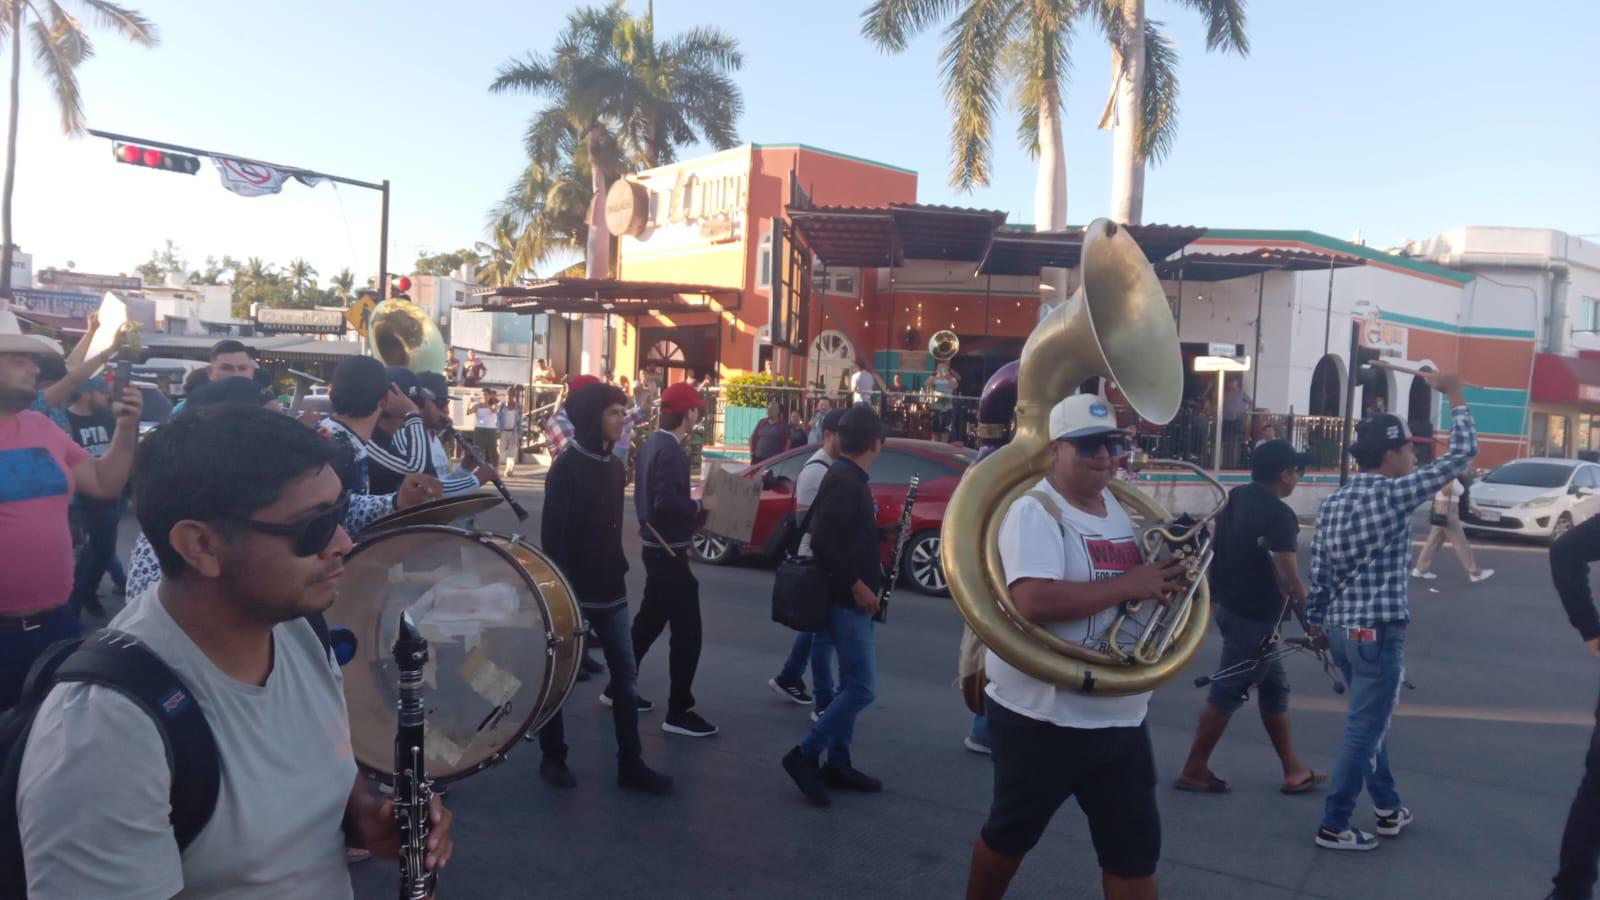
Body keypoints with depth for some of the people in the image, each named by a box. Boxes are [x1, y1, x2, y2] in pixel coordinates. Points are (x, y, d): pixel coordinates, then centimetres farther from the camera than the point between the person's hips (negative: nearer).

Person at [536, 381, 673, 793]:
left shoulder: (613, 465, 9)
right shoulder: (566, 467, -14)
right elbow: (553, 536, -17)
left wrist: (619, 570, 13)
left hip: (610, 590, 7)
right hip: (573, 592, -7)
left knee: (626, 675, 7)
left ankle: (631, 764, 14)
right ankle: (553, 757, 24)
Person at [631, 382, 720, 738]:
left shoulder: (651, 443, 10)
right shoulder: (671, 451, -20)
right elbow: (667, 503, -30)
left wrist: (692, 509, 15)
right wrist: (701, 505, -16)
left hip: (656, 547, 10)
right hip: (668, 552, -10)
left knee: (649, 621, 21)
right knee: (687, 632, -4)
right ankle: (678, 712, 2)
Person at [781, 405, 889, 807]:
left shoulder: (847, 479, 12)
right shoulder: (844, 482, -19)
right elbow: (822, 540, -26)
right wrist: (857, 585, -22)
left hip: (851, 600, 10)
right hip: (847, 601, -10)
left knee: (852, 685, 14)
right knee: (863, 688, -8)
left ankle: (837, 764, 22)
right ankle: (805, 755, 0)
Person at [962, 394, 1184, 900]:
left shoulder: (1121, 509, 9)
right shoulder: (1035, 511, -16)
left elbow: (1146, 589, 20)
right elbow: (1034, 600, -31)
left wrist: (1171, 571, -1)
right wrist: (1129, 585, -24)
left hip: (1121, 719, 7)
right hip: (1041, 717, -6)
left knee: (1135, 850, 11)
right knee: (1010, 836, 15)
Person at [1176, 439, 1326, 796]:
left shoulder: (1235, 497, 6)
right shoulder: (1279, 514, -19)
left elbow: (1213, 551, 12)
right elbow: (1287, 577, -20)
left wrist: (1211, 596, 20)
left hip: (1227, 606, 9)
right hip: (1253, 616, -9)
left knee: (1274, 687, 18)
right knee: (1228, 693, 1)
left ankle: (1293, 770, 27)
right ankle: (1194, 770, 10)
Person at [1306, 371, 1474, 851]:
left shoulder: (1332, 503, 8)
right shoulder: (1394, 494, -13)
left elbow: (1318, 573, 8)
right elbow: (1463, 453, -9)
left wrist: (1317, 623, 16)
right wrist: (1455, 394, 3)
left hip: (1340, 628, 8)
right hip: (1378, 632, -8)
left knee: (1369, 723, 21)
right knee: (1363, 731, 1)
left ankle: (1389, 808, 35)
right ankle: (1333, 826, 7)